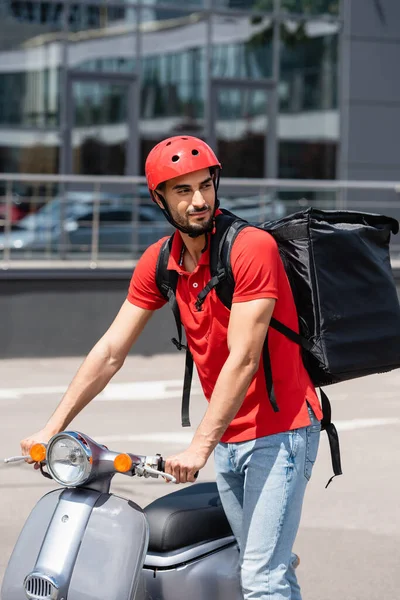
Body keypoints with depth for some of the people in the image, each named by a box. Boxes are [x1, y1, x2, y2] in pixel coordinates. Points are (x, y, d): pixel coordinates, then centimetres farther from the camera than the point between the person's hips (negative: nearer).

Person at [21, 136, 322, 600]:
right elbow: (110, 352, 5)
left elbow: (243, 359, -21)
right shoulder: (158, 262, 4)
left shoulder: (252, 247, -16)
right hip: (228, 438, 7)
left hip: (279, 427, -6)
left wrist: (199, 447, -24)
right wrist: (52, 428, -1)